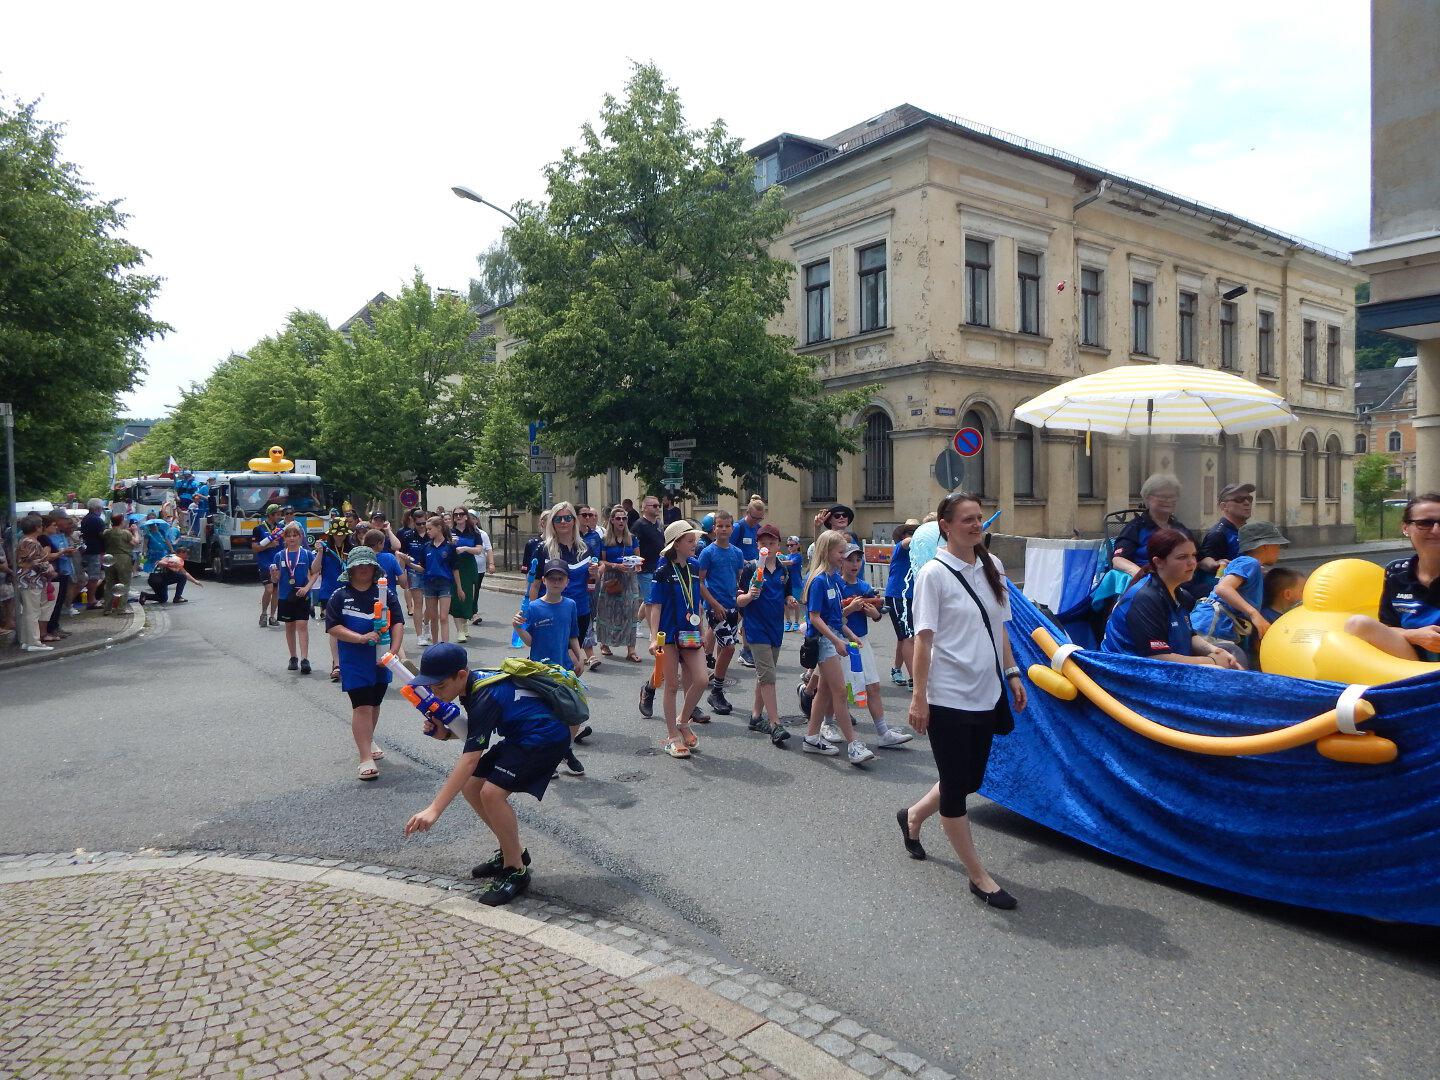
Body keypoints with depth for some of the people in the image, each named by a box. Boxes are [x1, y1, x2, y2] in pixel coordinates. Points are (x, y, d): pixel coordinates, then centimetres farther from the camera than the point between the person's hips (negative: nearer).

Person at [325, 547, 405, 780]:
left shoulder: (385, 594, 2)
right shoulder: (340, 596, -1)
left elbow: (398, 623, -3)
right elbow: (333, 628, -7)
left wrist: (394, 649, -17)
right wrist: (362, 638, -19)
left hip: (380, 661, 3)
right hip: (354, 662, -3)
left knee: (374, 704, 18)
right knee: (362, 707, -9)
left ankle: (368, 741, 41)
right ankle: (365, 759, -7)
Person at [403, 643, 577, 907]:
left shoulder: (485, 699, -28)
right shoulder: (472, 684, 0)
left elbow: (469, 760, -31)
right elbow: (471, 733, 11)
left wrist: (434, 810, -33)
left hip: (546, 738, -10)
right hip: (519, 737, 10)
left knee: (492, 793, -22)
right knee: (471, 787, 6)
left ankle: (516, 870, -5)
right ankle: (511, 852, 22)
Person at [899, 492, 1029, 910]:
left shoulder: (991, 566, 7)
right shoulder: (934, 574, -12)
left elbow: (999, 627, 15)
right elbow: (923, 639, -14)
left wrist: (1012, 674, 12)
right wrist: (918, 696, -15)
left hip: (986, 695, 7)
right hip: (949, 699, -7)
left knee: (970, 780, 17)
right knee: (956, 785, 4)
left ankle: (913, 816, 43)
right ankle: (979, 876, 18)